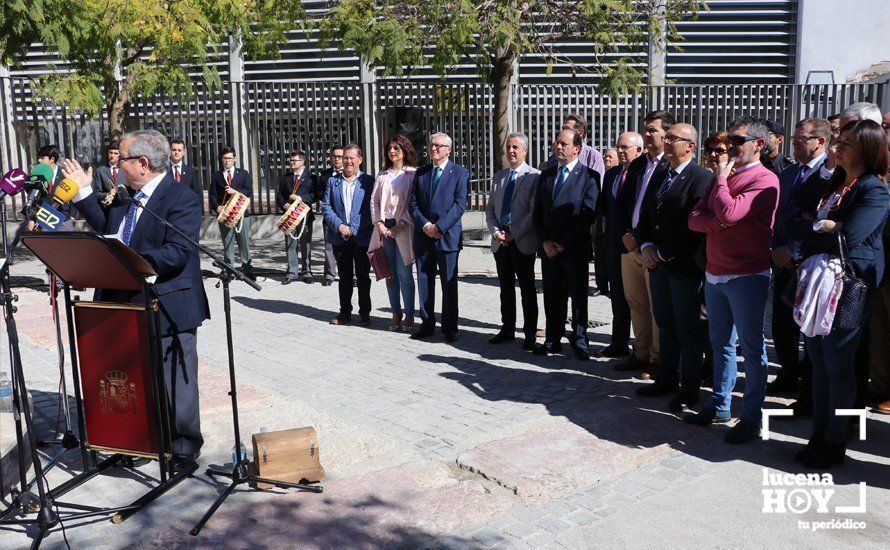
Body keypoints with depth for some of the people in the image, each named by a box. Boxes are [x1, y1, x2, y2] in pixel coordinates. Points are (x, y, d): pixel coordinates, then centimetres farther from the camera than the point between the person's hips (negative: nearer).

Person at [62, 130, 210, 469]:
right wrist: (84, 193, 17)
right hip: (127, 304, 9)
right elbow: (106, 228, 22)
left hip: (166, 307, -8)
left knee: (174, 379, 4)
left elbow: (178, 253, -26)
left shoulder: (181, 199, -16)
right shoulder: (126, 198, 11)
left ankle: (183, 447, 18)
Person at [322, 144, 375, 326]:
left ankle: (364, 314, 13)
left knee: (363, 277, 4)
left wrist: (353, 229, -12)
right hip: (340, 237, 3)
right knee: (344, 277, 11)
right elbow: (326, 207, 5)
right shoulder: (333, 181, 10)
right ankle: (345, 312, 20)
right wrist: (339, 226, -10)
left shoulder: (368, 181, -1)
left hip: (361, 237, -3)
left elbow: (371, 209, -5)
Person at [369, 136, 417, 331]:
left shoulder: (413, 174, 0)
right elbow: (374, 200, 11)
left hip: (403, 228, -5)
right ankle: (396, 313, 14)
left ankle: (409, 315, 2)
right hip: (385, 227, 5)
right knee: (390, 273, 6)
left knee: (404, 273, -6)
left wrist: (400, 226, -13)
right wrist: (380, 224, -2)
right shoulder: (382, 175, 15)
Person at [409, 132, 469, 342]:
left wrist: (439, 227, -15)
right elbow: (413, 204, 7)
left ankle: (450, 328, 9)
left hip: (447, 236, -4)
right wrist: (425, 225, -9)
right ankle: (427, 324, 17)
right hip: (423, 236, 4)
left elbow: (459, 204, -8)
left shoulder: (460, 173, 0)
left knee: (449, 284, 1)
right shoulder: (421, 173, 12)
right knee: (424, 281, 7)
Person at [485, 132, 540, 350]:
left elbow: (534, 212, -11)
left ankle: (530, 334, 8)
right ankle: (507, 330, 22)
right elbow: (490, 208, 13)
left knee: (527, 289, 1)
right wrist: (495, 232, -3)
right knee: (505, 287, 12)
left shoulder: (534, 177, -5)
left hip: (522, 241, -6)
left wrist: (514, 234, -14)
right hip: (500, 241, 6)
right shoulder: (498, 177, 14)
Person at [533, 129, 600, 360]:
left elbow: (588, 214, -10)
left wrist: (564, 243, -13)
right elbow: (538, 212, 12)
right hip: (548, 247, 5)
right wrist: (545, 241, -2)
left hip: (575, 248, -4)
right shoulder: (546, 175, 13)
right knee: (552, 296, 9)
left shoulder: (589, 176, -4)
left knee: (578, 295, 3)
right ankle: (553, 339, 17)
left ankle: (579, 340, 13)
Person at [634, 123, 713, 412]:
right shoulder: (659, 178, 14)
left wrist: (663, 253, -15)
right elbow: (645, 217, 16)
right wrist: (646, 246, -2)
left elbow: (695, 225, -20)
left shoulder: (702, 178, -12)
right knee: (665, 326, 15)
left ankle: (690, 389, 11)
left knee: (687, 329, 2)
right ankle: (667, 379, 26)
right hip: (658, 264, 8)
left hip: (684, 265, -8)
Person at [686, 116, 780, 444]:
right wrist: (717, 223, -13)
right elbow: (695, 219, 7)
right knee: (721, 343, 15)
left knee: (751, 347, 1)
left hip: (747, 277, -8)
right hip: (715, 274, 8)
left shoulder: (765, 180, -11)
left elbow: (730, 212, -25)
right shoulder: (722, 178, 14)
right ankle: (719, 405, 26)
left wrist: (722, 179, -10)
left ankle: (751, 417, 9)